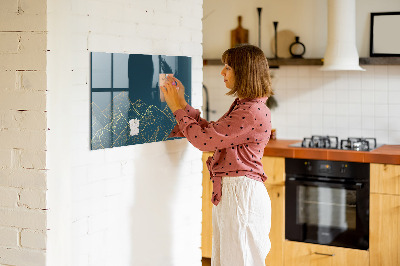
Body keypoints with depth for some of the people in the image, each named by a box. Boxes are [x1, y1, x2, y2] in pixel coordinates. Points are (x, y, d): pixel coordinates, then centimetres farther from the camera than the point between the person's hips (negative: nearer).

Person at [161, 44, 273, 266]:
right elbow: (210, 131, 18)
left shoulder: (253, 112, -19)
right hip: (228, 192, 10)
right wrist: (182, 104, 15)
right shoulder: (242, 106, 14)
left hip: (241, 193, -10)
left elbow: (204, 139, -19)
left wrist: (177, 108, -7)